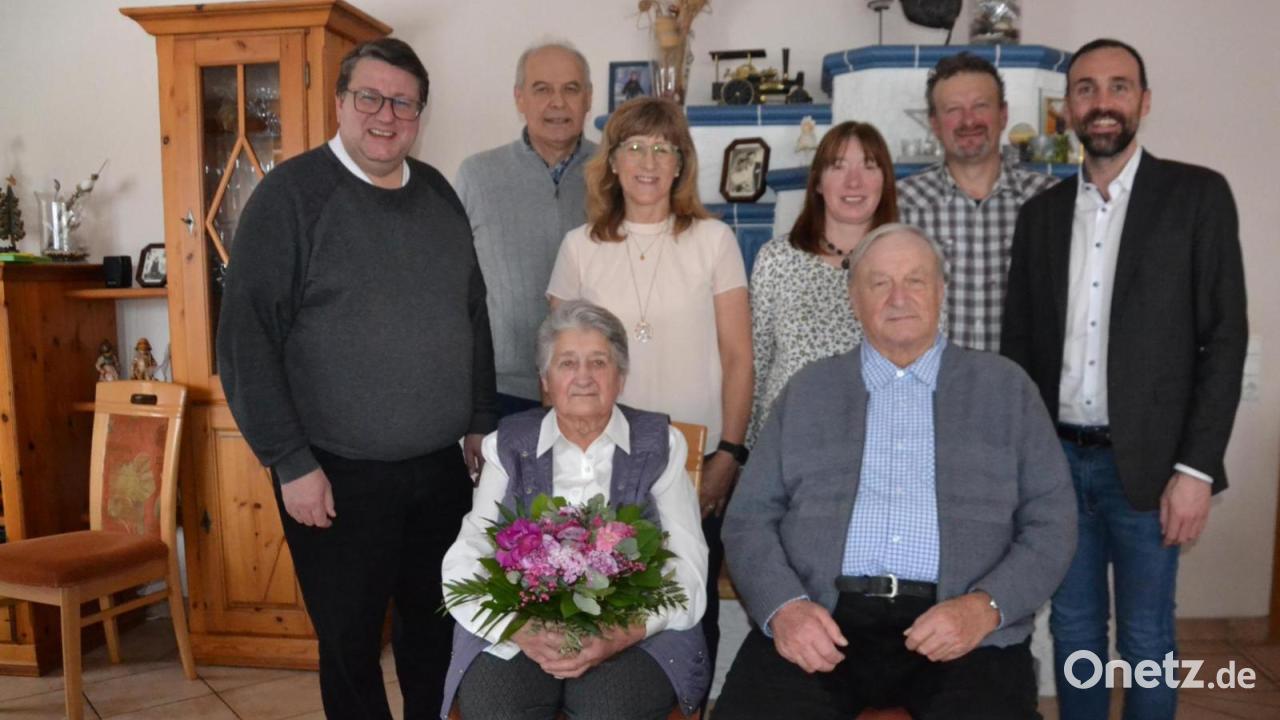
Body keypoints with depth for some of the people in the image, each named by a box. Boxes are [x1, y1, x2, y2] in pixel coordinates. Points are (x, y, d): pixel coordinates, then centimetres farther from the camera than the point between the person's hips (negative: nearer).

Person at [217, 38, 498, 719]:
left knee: (438, 632, 18)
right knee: (350, 642, 11)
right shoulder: (291, 192, -9)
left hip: (443, 467, 5)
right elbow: (247, 336, -12)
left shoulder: (438, 193, 8)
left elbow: (475, 315, 15)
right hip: (337, 476, -4)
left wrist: (481, 422, 11)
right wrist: (291, 463, -14)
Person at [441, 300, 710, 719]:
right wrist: (521, 630, -16)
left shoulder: (659, 445, 6)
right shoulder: (509, 447, 8)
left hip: (635, 632, -1)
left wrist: (621, 636, -17)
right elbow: (464, 562, 2)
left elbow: (687, 570, 0)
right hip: (517, 634, 1)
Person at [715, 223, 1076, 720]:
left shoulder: (1006, 386, 12)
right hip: (822, 623, 0)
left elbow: (1051, 523, 7)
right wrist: (784, 605, -10)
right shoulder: (807, 390, 13)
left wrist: (985, 606, -10)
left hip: (960, 629, 0)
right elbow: (749, 518, 9)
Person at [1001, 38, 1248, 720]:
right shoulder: (1041, 211, 8)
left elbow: (1225, 338, -6)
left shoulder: (1198, 194, -2)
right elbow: (1018, 342, 8)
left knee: (1145, 640, 10)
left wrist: (1195, 467, -12)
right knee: (1072, 629, 15)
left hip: (1145, 463, -3)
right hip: (1057, 460, 3)